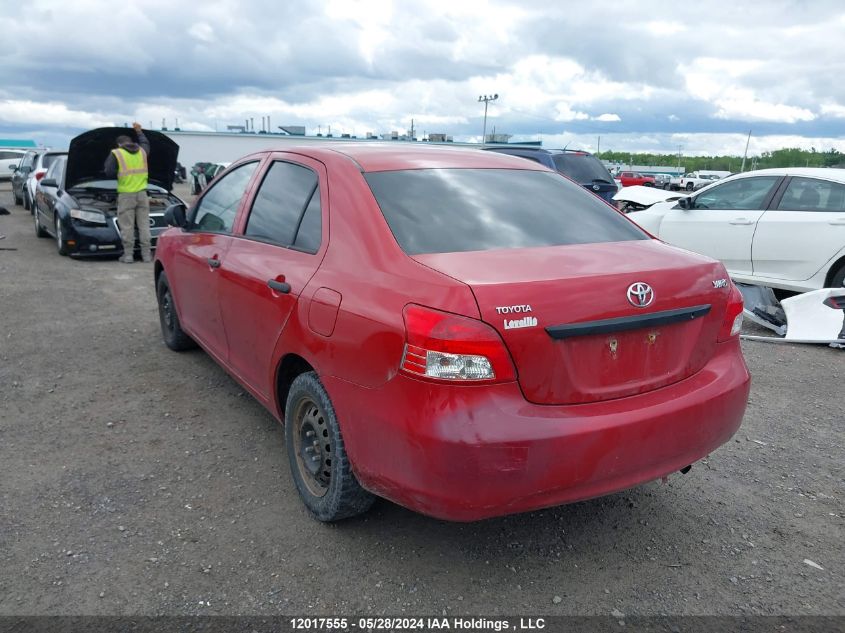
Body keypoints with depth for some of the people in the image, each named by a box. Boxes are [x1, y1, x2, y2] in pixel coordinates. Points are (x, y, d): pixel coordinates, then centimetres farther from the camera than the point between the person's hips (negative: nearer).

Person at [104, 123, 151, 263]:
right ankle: (146, 254, 7)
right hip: (142, 193, 4)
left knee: (127, 226, 0)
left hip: (126, 195, -3)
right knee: (144, 224, 7)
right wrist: (139, 131, 44)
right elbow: (145, 143, 34)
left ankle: (128, 255, 2)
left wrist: (120, 173, 14)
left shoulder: (116, 154, -2)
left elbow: (109, 172, -6)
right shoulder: (142, 151, 11)